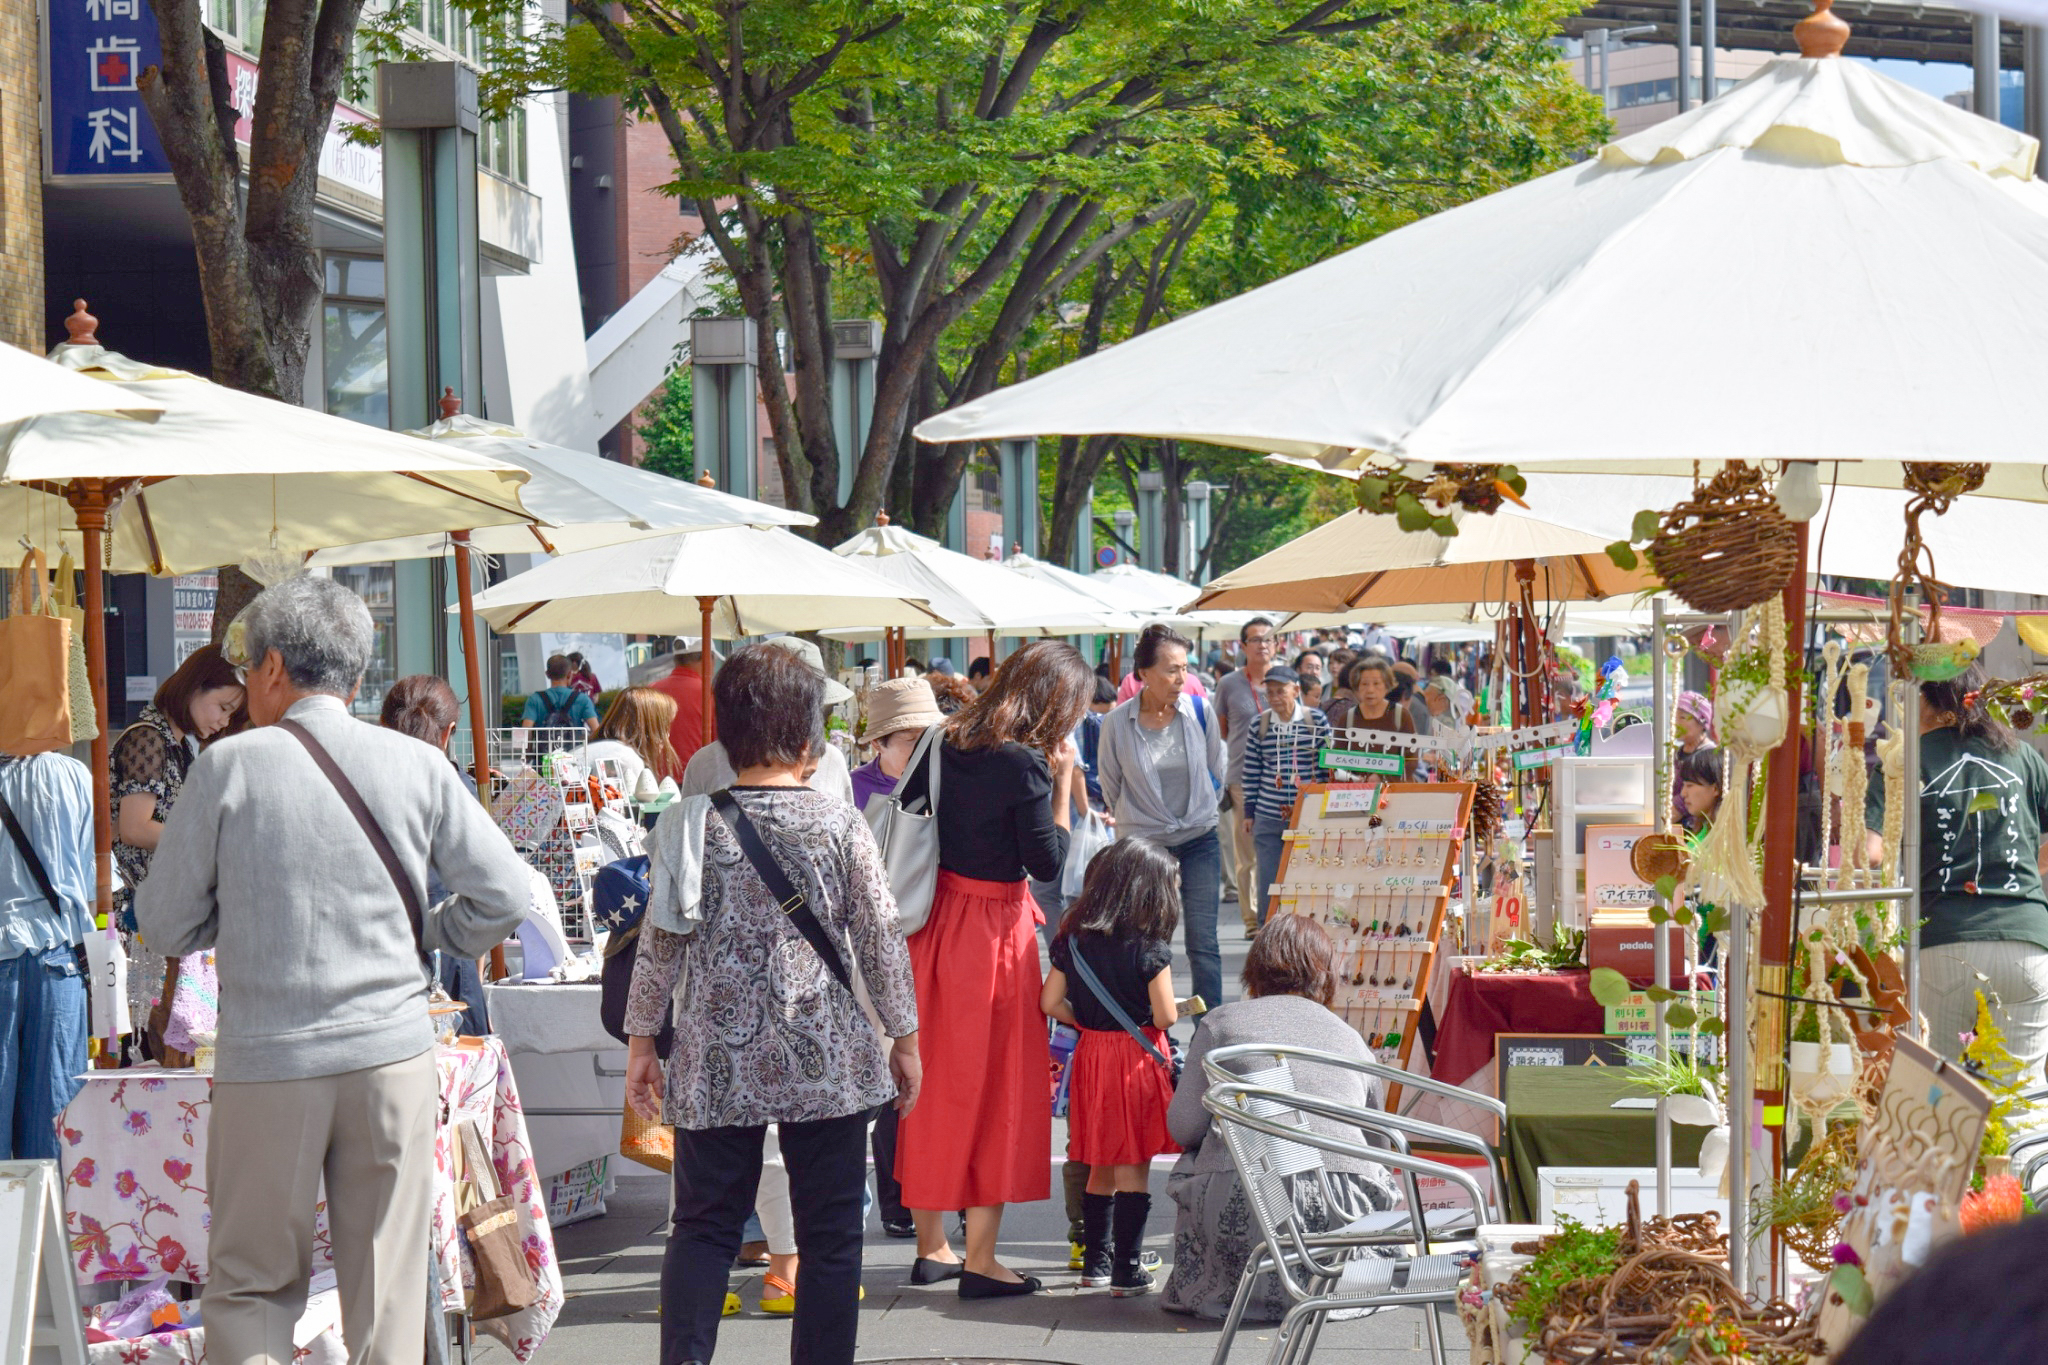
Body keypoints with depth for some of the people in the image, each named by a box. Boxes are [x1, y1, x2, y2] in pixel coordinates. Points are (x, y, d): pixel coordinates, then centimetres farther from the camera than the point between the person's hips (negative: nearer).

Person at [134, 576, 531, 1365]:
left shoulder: (231, 767, -5)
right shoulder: (417, 767, 1)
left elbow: (164, 924, 1)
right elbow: (504, 895, 4)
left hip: (265, 1065, -2)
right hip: (391, 1056, 2)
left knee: (252, 1285, 7)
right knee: (387, 1287, 7)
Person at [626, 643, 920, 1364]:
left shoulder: (690, 825, -2)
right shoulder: (840, 824, -4)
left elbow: (660, 944, 1)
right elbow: (881, 940, 0)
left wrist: (641, 1040, 11)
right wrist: (904, 1037, 11)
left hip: (718, 1061, 1)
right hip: (826, 1061, -1)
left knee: (703, 1226, 8)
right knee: (829, 1234, 7)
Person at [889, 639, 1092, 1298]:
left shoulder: (947, 744, 3)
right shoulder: (1024, 764, -17)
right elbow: (1048, 862, -12)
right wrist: (1063, 782, -5)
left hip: (937, 916, 7)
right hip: (993, 929, -7)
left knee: (935, 1080, 15)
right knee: (994, 1086, 2)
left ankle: (931, 1247, 23)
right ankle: (980, 1260, 4)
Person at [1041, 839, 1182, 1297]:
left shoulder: (1073, 940, 2)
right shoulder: (1149, 948, -14)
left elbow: (1050, 1002, 2)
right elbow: (1165, 1016, -15)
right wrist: (1177, 1006, 6)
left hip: (1092, 1053, 5)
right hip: (1137, 1059, -5)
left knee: (1101, 1167, 16)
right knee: (1134, 1171, 1)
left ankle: (1095, 1262, 22)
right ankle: (1127, 1272, 2)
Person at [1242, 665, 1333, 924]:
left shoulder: (1317, 721, -1)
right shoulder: (1259, 724, 3)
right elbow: (1251, 771, 8)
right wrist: (1249, 812, 7)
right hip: (1269, 819, 1)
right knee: (1268, 882, 3)